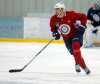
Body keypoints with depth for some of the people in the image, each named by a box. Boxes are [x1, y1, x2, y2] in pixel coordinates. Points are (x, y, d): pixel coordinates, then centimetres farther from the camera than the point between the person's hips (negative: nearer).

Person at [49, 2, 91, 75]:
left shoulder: (71, 14, -23)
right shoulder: (53, 19, -12)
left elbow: (83, 16, -13)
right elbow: (53, 28, 8)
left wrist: (82, 25, -22)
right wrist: (55, 33, -11)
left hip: (76, 33, -4)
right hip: (66, 38, 4)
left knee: (75, 45, -30)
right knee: (74, 52, 0)